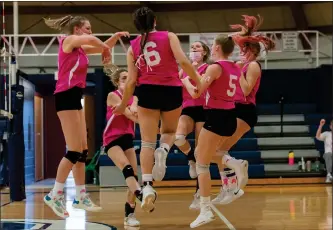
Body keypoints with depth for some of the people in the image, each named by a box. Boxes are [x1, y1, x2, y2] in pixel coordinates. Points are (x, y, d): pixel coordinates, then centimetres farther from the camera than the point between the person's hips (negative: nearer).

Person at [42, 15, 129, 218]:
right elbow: (90, 39, -27)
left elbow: (102, 46, 25)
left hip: (75, 98, 9)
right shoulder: (68, 41, -7)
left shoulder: (81, 49, 19)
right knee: (75, 151, -11)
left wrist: (116, 37, 6)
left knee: (82, 151, 9)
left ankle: (81, 197, 13)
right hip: (66, 96, -9)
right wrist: (106, 48, -11)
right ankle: (55, 195, -6)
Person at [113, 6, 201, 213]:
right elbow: (183, 61, -11)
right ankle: (163, 150, -12)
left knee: (147, 142, 2)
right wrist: (199, 82, 0)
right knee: (169, 132, 23)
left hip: (147, 92, 1)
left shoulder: (133, 47, 9)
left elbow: (131, 81, 5)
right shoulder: (169, 36, 4)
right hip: (172, 91, 0)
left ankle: (147, 186, -15)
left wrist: (123, 105, 17)